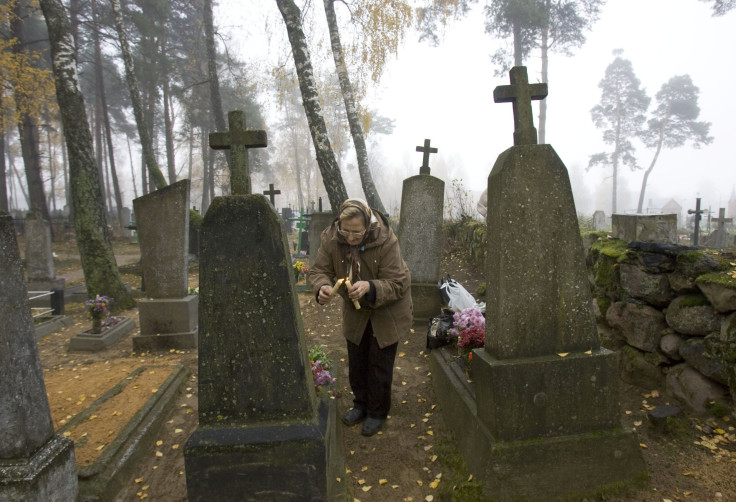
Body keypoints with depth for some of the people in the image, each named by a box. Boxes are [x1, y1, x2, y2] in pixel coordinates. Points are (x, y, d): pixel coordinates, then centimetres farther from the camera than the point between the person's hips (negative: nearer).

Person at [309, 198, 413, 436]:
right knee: (356, 360, 17)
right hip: (355, 310, 4)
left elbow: (396, 284, -29)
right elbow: (318, 270, -15)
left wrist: (369, 287, -48)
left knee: (380, 363, 6)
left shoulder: (386, 241, -32)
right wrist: (322, 287, -38)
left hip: (386, 311, -4)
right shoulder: (330, 238, -22)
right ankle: (360, 404, 40)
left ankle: (377, 412, 29)